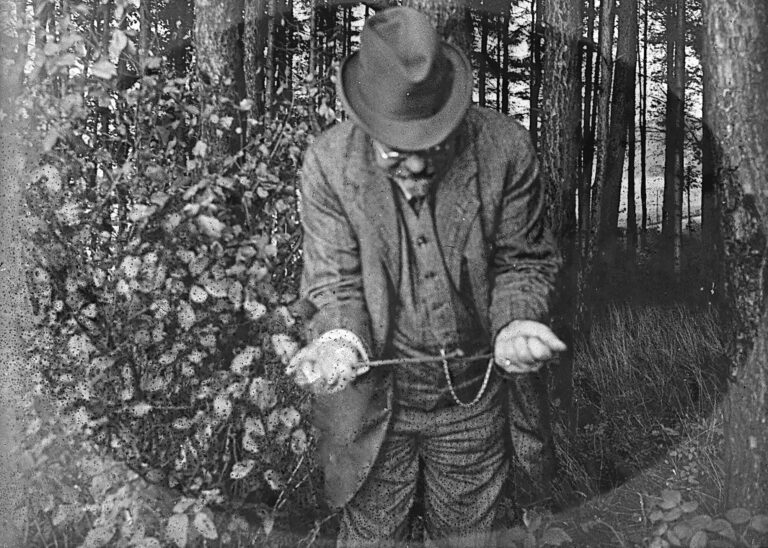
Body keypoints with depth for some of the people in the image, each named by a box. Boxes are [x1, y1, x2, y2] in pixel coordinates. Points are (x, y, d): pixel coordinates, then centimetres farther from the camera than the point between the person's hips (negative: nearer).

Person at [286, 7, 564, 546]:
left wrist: (516, 322, -25)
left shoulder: (505, 149, -19)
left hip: (473, 391, 1)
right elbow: (336, 283, -11)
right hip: (374, 392, -1)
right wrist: (339, 339, -31)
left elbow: (523, 261, -6)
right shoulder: (328, 164, -20)